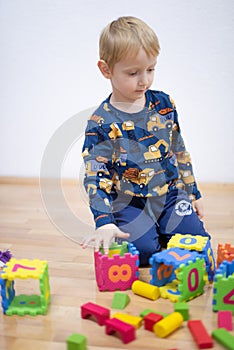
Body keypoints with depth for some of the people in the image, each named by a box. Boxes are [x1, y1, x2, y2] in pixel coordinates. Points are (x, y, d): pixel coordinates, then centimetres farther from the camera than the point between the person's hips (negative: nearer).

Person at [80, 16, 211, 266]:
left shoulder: (164, 104, 1)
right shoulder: (101, 123, -14)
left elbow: (179, 151, 12)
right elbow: (95, 176, -16)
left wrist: (193, 192, 15)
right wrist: (104, 223, -28)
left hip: (171, 193, 4)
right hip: (130, 203, -3)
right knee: (142, 251, -24)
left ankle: (161, 231, 18)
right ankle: (143, 232, 10)